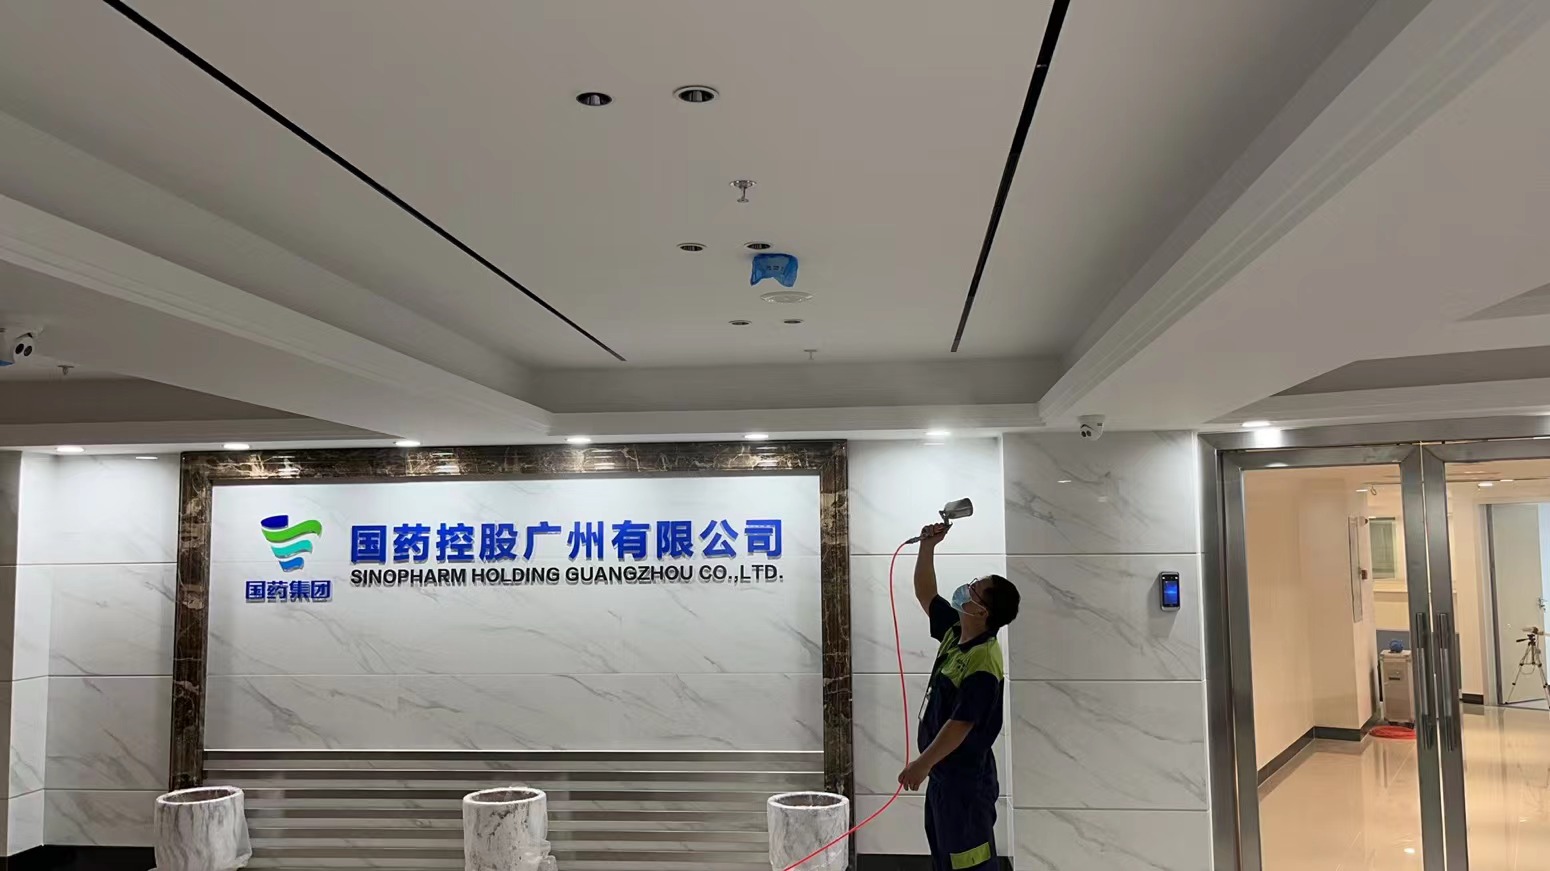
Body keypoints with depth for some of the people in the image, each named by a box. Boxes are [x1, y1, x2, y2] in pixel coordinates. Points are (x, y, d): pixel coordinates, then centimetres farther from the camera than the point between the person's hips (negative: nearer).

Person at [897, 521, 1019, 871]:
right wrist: (927, 546, 0)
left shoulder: (984, 663, -26)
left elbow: (960, 725, -27)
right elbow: (924, 593, 13)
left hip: (966, 778, -10)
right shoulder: (954, 632, 2)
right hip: (944, 773, 10)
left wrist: (921, 765, -22)